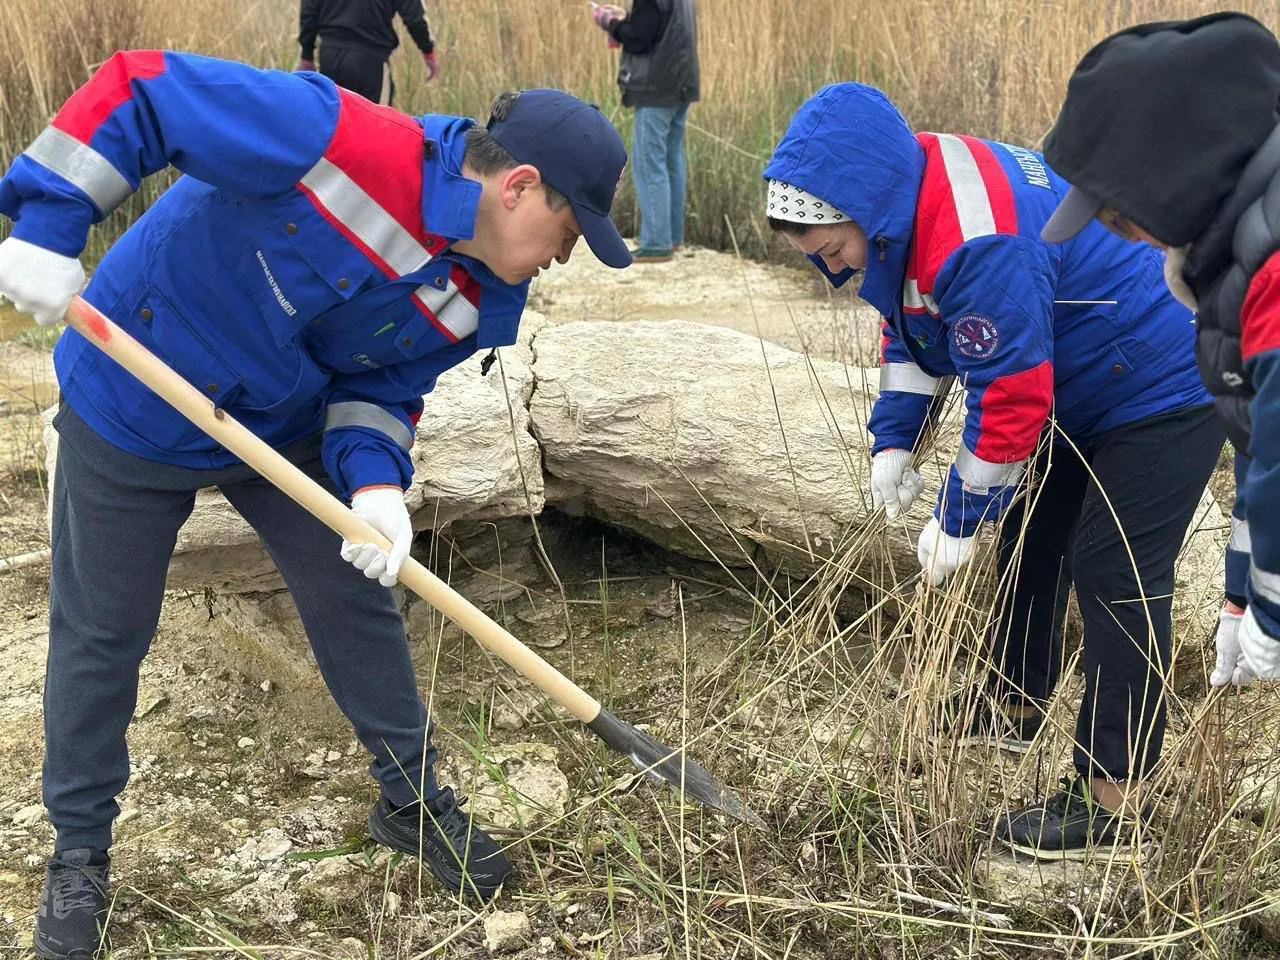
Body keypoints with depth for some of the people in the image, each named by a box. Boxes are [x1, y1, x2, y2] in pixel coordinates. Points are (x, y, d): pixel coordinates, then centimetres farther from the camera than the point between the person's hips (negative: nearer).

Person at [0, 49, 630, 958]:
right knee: (101, 634, 7)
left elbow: (382, 390, -4)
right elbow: (139, 91, -32)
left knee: (358, 596, 8)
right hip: (135, 408, -5)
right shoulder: (338, 141, -36)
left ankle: (414, 798, 31)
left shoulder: (480, 300, -13)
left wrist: (375, 483, -23)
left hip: (288, 427, 5)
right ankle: (79, 852, 28)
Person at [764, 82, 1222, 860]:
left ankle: (1112, 796, -3)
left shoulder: (978, 246, -37)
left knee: (1114, 576, -11)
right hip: (1087, 387, 10)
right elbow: (910, 336, 9)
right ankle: (1013, 708, 38)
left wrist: (960, 520, -21)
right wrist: (893, 443, 1)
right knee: (1033, 539, 19)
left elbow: (1010, 399, -32)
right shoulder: (909, 203, -6)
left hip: (1164, 392, -10)